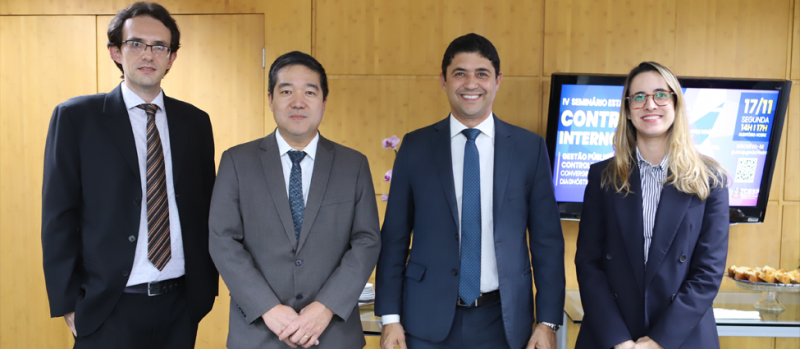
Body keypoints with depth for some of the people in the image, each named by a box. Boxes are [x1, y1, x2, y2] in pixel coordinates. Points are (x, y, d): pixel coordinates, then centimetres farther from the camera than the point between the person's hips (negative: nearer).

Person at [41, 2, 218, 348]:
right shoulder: (76, 116, -3)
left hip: (181, 305, 3)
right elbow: (58, 216, -4)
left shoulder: (195, 122, 6)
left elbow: (205, 209, 8)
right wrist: (68, 304, -6)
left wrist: (208, 284, 5)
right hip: (109, 308, -3)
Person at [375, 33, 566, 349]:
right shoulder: (415, 147, 0)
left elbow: (547, 240, 1)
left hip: (503, 322, 1)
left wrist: (548, 321, -2)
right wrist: (390, 318, -2)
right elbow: (394, 237, 1)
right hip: (428, 323, 0)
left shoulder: (530, 148, 0)